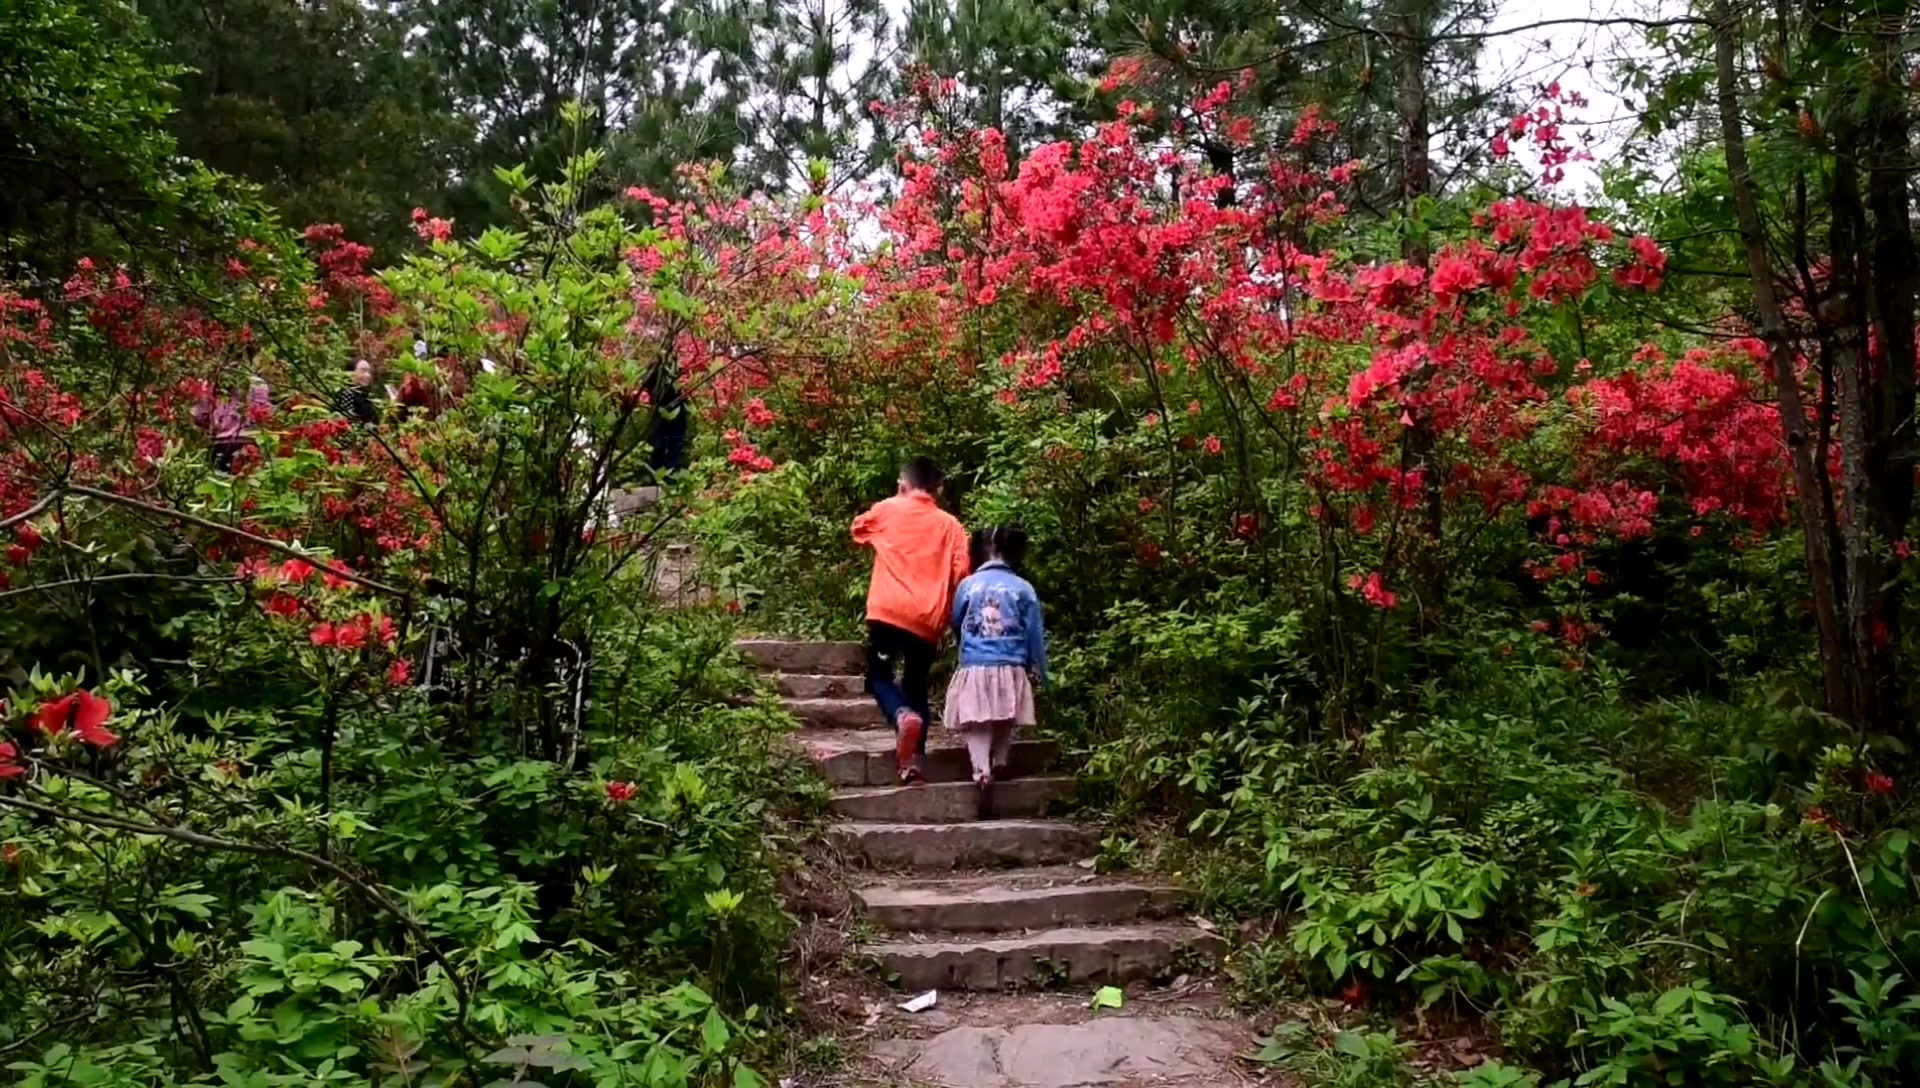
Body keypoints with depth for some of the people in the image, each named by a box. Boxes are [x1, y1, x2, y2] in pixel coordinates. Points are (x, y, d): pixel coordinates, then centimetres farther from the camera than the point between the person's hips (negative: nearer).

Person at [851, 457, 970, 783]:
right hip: (928, 619, 2)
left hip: (888, 611, -2)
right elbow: (961, 572, 1)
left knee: (878, 674, 15)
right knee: (916, 688, 16)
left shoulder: (887, 510, 8)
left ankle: (902, 716, -16)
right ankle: (915, 760, 9)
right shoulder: (950, 525, 9)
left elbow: (859, 530, 27)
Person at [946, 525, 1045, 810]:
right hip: (1011, 669, 1)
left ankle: (982, 770, -19)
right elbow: (1035, 635, 3)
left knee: (976, 723, -2)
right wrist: (1040, 672, 13)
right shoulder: (1023, 588, -1)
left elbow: (956, 624, 15)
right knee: (1005, 722, 21)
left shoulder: (967, 585, 1)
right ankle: (1000, 765, 22)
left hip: (974, 668, -1)